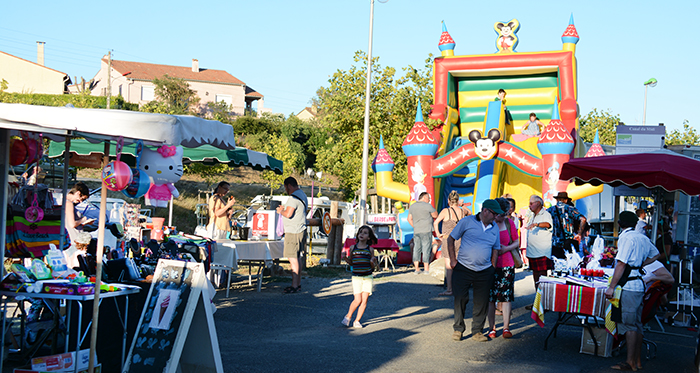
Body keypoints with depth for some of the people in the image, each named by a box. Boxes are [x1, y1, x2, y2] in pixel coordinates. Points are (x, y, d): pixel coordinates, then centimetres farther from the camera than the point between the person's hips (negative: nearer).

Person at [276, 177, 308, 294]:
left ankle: (295, 286, -9)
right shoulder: (302, 195, 17)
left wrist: (281, 211, -5)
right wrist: (285, 208, 22)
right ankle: (298, 283, 20)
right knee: (297, 258, 15)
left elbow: (288, 214, -24)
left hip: (293, 232, -10)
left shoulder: (293, 197, -17)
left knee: (293, 258, -9)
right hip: (300, 230, 10)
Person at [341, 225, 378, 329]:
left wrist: (372, 262, -14)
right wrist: (345, 258, -4)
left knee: (364, 300, -2)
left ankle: (357, 321, 11)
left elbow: (374, 266, 8)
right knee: (357, 300, -7)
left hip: (367, 277, 1)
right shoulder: (353, 248, 4)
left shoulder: (370, 249, 3)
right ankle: (348, 317, 18)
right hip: (356, 277, -1)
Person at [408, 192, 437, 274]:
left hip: (416, 231, 5)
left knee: (416, 249, 7)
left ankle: (417, 269, 5)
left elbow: (409, 219, 13)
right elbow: (435, 215, 1)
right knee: (426, 250, -2)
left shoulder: (412, 206, 10)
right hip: (426, 231, -5)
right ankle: (426, 269, -1)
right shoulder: (428, 206, -8)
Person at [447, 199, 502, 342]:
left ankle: (477, 331, 16)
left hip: (484, 271, 4)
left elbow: (495, 249, 18)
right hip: (463, 269, -4)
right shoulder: (467, 222, -4)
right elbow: (451, 239, 0)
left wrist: (492, 268, 10)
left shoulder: (494, 228, 9)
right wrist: (453, 259, -5)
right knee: (460, 299, 0)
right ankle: (458, 329, 16)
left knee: (481, 302, 4)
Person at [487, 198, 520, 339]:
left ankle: (506, 328, 4)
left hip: (507, 265, 2)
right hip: (490, 264, -2)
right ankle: (492, 328, 8)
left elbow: (517, 242, 13)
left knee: (506, 296, -1)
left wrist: (506, 248, -5)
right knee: (490, 298, 0)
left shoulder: (509, 223, 6)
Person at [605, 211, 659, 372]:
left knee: (629, 325, -4)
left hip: (628, 286, -8)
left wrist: (611, 287, -14)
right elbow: (655, 254, 28)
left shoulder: (626, 238, -13)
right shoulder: (642, 238, 10)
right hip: (638, 284, 8)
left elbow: (621, 264, -17)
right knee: (636, 324, 12)